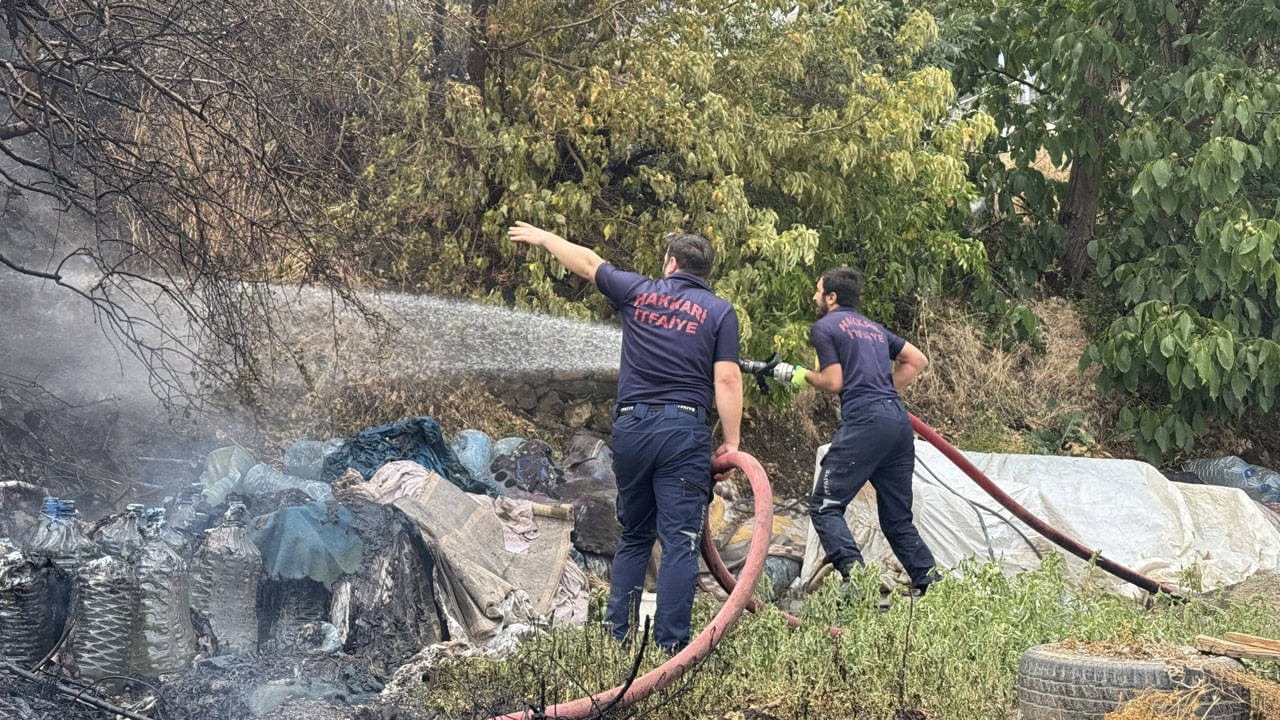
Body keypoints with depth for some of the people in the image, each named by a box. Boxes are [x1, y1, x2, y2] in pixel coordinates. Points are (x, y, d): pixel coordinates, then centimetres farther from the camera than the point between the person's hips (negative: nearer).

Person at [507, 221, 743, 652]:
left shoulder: (639, 293, 9)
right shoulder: (719, 312, 3)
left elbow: (587, 263, 22)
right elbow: (726, 380, -6)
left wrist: (543, 238, 38)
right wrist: (731, 443, -3)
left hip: (632, 425, 3)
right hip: (684, 428, -3)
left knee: (634, 536, 16)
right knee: (680, 541, -3)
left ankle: (616, 632, 13)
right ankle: (670, 645, -8)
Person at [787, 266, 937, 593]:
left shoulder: (824, 327, 4)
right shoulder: (873, 327, 26)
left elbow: (833, 382, -3)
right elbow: (918, 361, 27)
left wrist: (804, 376, 14)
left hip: (864, 420, -7)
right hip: (900, 421, 8)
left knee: (825, 506, -5)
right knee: (898, 518, 14)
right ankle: (931, 585, 6)